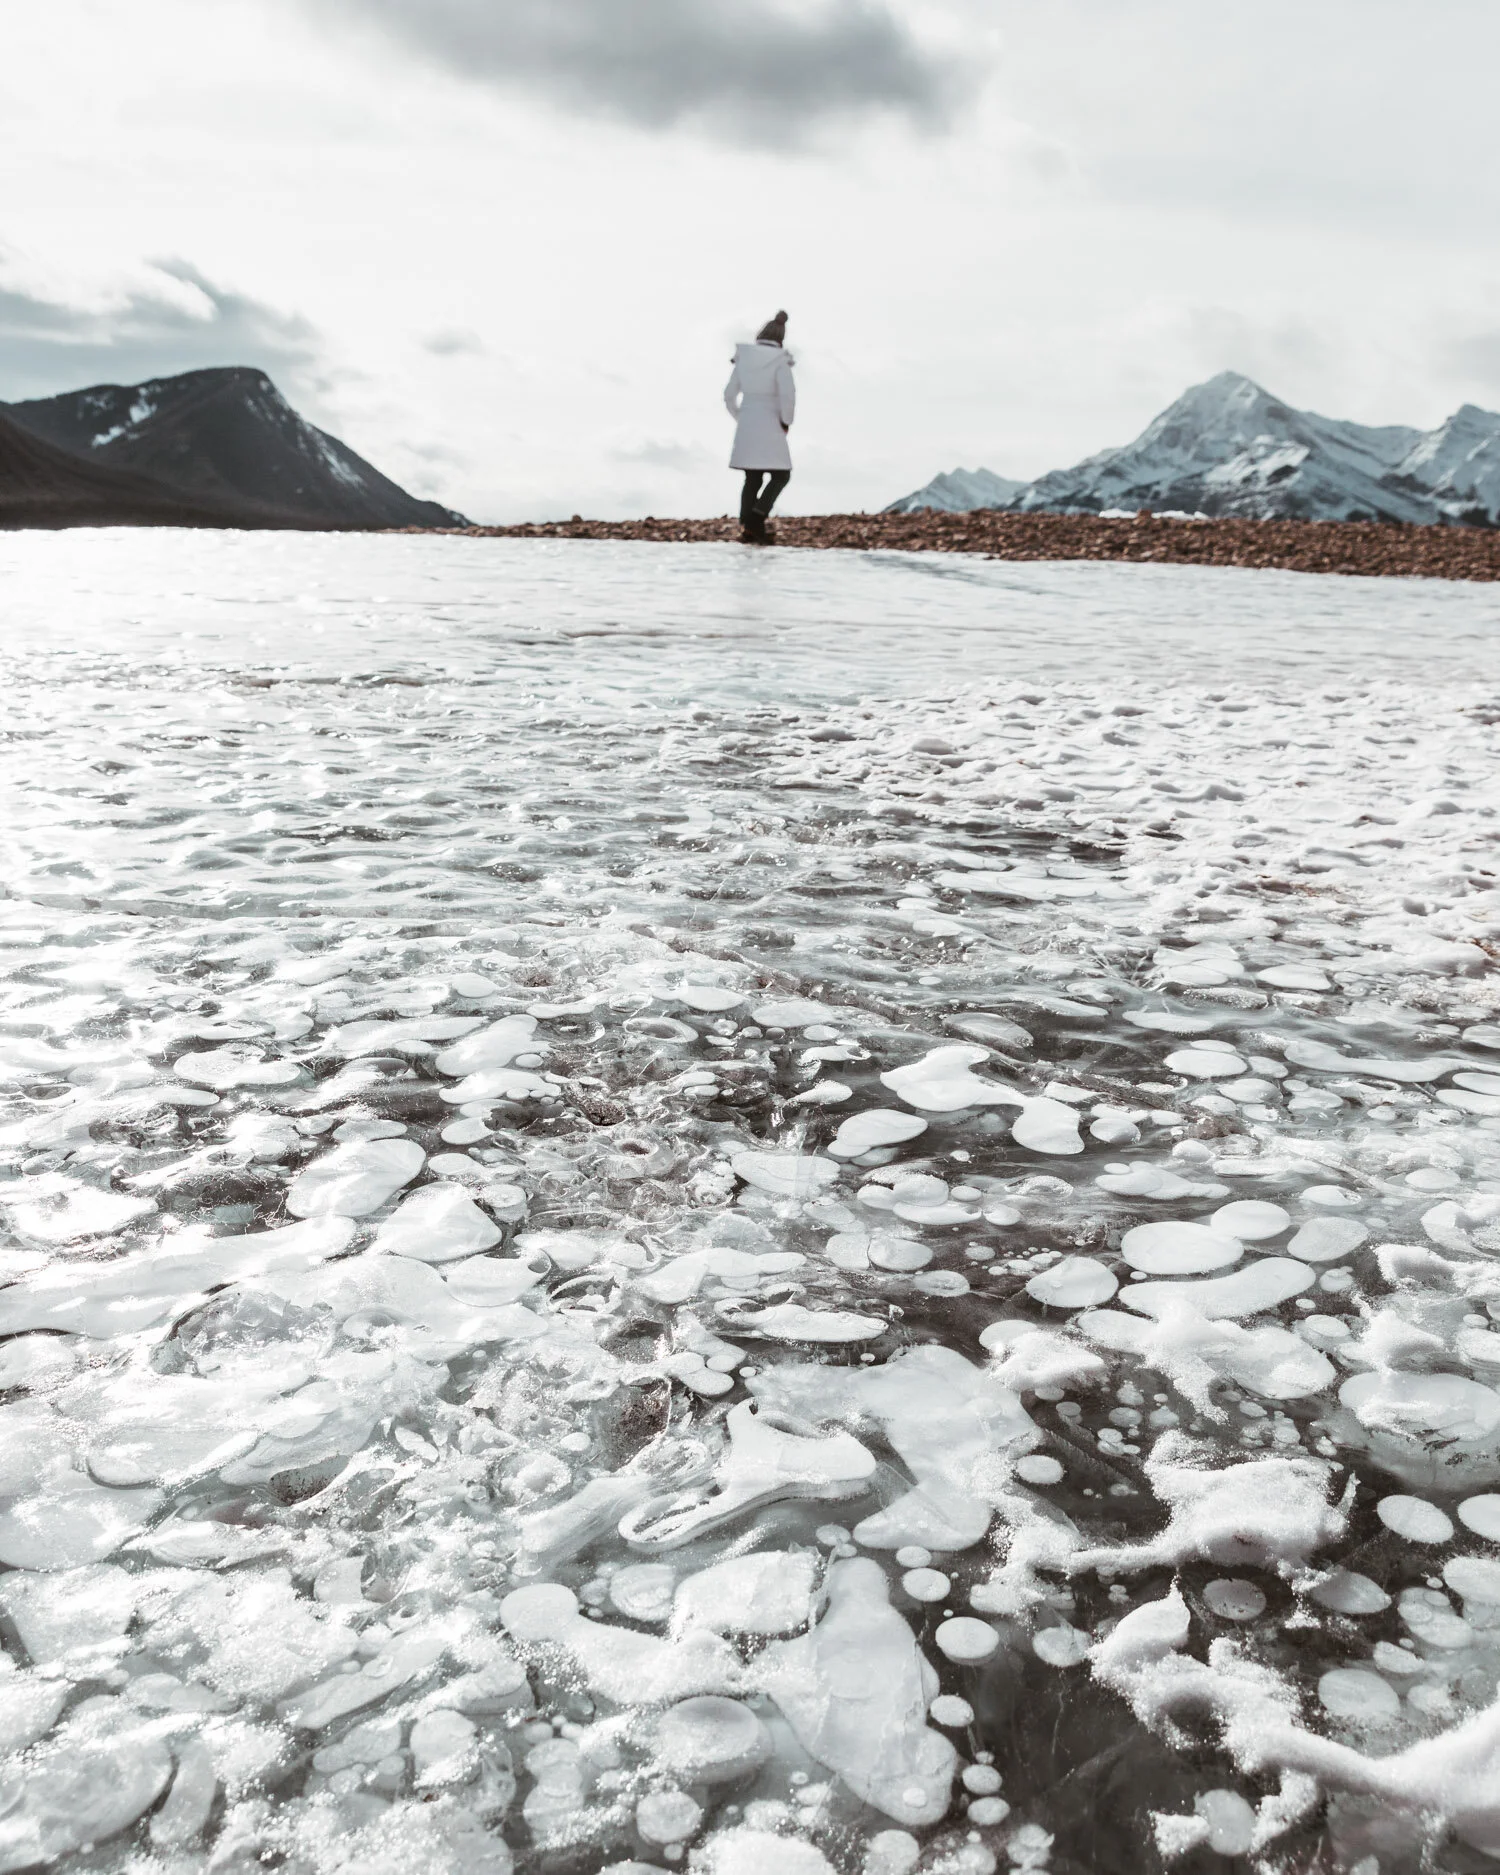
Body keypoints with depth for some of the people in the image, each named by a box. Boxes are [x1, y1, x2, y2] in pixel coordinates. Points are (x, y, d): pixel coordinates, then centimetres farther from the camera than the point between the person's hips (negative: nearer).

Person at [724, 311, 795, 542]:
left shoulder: (742, 359, 6)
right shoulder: (780, 360, -9)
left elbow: (730, 395, 8)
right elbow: (788, 395, -20)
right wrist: (786, 422, -4)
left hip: (746, 428, 5)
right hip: (769, 428, -5)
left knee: (753, 479, 13)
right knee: (781, 476, 8)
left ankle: (747, 526, 3)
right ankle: (756, 519, -10)